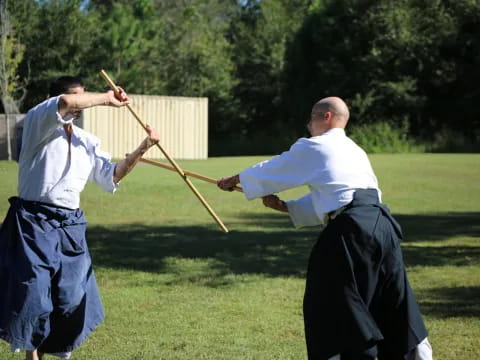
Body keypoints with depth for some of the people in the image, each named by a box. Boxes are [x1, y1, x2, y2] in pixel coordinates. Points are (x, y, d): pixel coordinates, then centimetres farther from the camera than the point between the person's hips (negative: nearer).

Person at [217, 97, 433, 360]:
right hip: (383, 225, 8)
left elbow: (271, 171, 15)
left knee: (330, 307, 4)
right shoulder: (355, 151, 27)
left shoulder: (312, 148, 4)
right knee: (392, 305, 14)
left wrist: (235, 179, 31)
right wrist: (284, 207, 27)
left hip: (351, 231, -8)